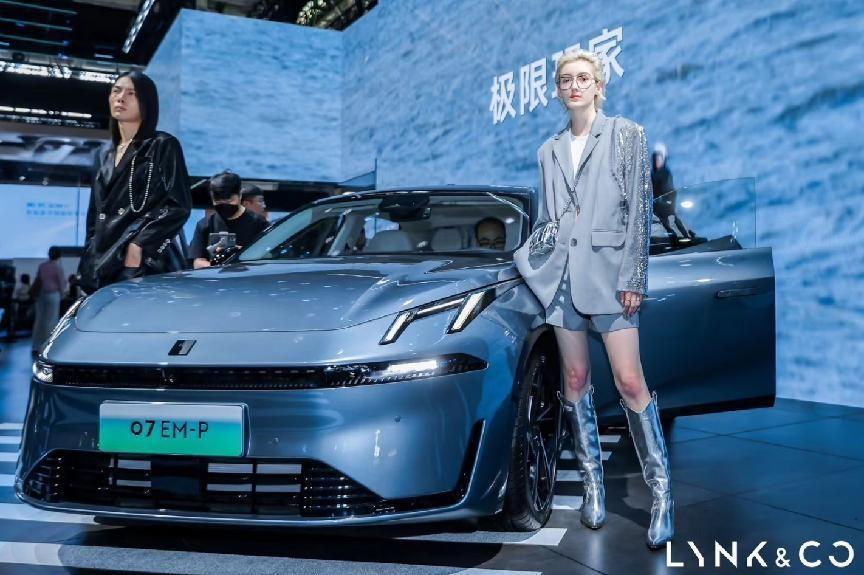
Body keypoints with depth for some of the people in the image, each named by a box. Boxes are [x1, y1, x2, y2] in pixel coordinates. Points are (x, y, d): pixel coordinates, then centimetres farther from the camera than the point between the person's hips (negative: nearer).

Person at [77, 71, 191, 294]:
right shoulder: (106, 157, 23)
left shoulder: (163, 146, 3)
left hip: (147, 264, -6)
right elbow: (94, 218, 23)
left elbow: (179, 206, -7)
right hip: (103, 266, 6)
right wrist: (87, 267, 14)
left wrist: (139, 245, -15)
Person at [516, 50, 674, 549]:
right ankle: (593, 484, 18)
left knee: (630, 382, -9)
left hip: (608, 272, -4)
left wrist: (633, 278, -10)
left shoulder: (627, 135, 4)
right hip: (562, 276, 4)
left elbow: (640, 210, -3)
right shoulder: (549, 150, 15)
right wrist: (536, 271, 11)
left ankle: (662, 493, 1)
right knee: (576, 380, 7)